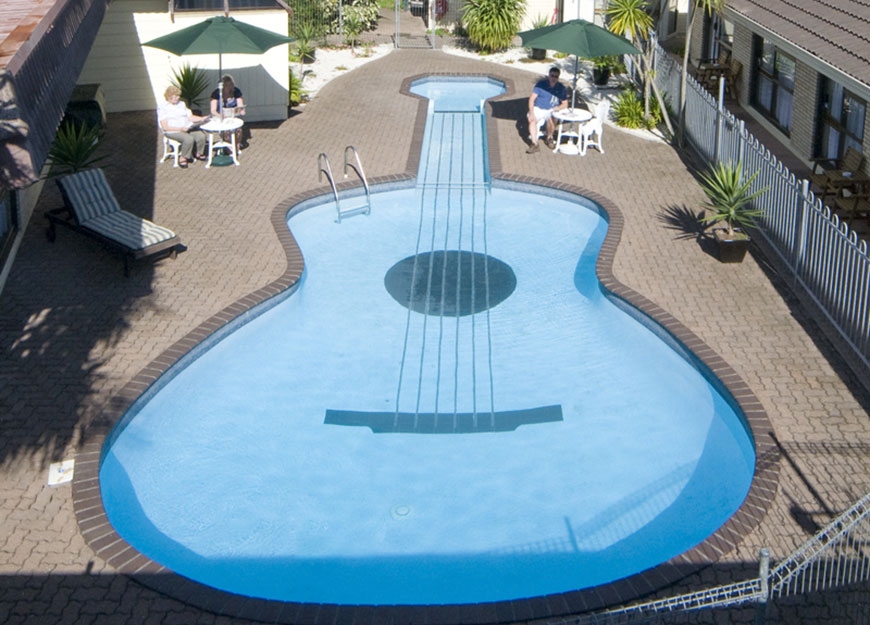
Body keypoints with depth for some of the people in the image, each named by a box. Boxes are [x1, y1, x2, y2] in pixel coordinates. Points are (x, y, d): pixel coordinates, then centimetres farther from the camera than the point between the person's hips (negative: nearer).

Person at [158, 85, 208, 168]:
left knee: (201, 136, -22)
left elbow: (190, 117, 17)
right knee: (189, 139, -34)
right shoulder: (162, 107, -2)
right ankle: (182, 158, -13)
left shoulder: (182, 104, 19)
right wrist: (180, 129, -22)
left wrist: (201, 119, -2)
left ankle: (198, 153, 5)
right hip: (172, 131, -6)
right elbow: (165, 127, -11)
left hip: (187, 128, 6)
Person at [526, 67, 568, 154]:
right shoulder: (541, 84, -6)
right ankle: (534, 144, -30)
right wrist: (531, 113, -20)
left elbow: (565, 104, 4)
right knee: (532, 120, -31)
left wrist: (557, 108, -19)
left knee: (552, 120, -33)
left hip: (551, 111, 0)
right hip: (538, 109, 0)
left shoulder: (561, 88, 0)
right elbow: (532, 98, -8)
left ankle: (549, 137, -3)